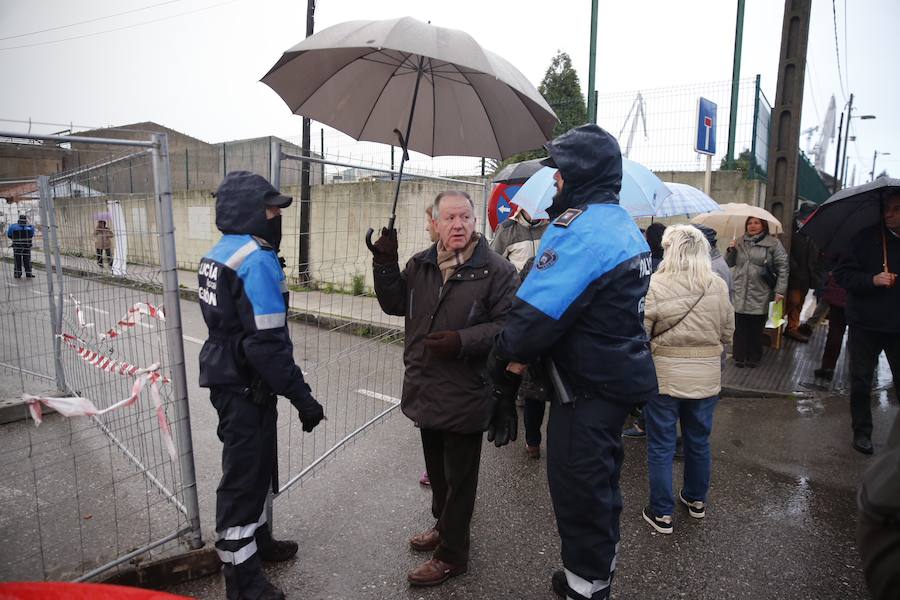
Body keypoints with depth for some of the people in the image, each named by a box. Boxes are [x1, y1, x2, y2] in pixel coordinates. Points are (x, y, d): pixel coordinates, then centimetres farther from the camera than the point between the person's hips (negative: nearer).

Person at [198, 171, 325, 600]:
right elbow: (266, 342, -27)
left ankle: (257, 540, 41)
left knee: (252, 466, 23)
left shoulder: (218, 255, 10)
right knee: (244, 474, 3)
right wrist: (301, 396, -21)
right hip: (246, 387, -10)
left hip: (228, 378, 10)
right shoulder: (256, 261, -22)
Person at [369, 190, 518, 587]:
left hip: (465, 395, -6)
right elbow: (394, 305, 9)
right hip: (426, 388, 6)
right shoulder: (420, 264, 6)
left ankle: (452, 555, 27)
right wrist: (386, 265, -4)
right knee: (437, 469, 24)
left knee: (459, 477, 10)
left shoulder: (495, 270, -13)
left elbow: (507, 325, -16)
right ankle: (443, 525, 47)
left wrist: (462, 341, -27)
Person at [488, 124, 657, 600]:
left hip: (588, 388, -10)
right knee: (600, 483, 23)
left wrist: (503, 364, -9)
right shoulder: (623, 225, 10)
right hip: (619, 377, 10)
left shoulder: (580, 227, -22)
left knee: (577, 490, 6)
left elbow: (536, 312, -27)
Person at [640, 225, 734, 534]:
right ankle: (696, 500, 41)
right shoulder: (719, 286, -4)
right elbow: (727, 335, 5)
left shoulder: (654, 285, -19)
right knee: (699, 441, 22)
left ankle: (662, 513, 19)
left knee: (661, 446, 10)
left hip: (664, 376, -4)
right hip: (707, 377, 4)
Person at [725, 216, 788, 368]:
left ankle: (754, 358, 18)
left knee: (756, 328, 5)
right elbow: (729, 264, 16)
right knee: (739, 327, 1)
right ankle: (739, 357, 11)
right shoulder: (739, 242, 10)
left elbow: (782, 267, -1)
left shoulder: (773, 243, 0)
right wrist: (730, 251, -3)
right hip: (739, 294, 2)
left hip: (759, 295, -2)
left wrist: (780, 290, -7)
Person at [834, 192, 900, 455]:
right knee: (860, 381, 8)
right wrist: (873, 279, -22)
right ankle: (862, 431, 23)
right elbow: (842, 273, -8)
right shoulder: (867, 238, -6)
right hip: (865, 324, -2)